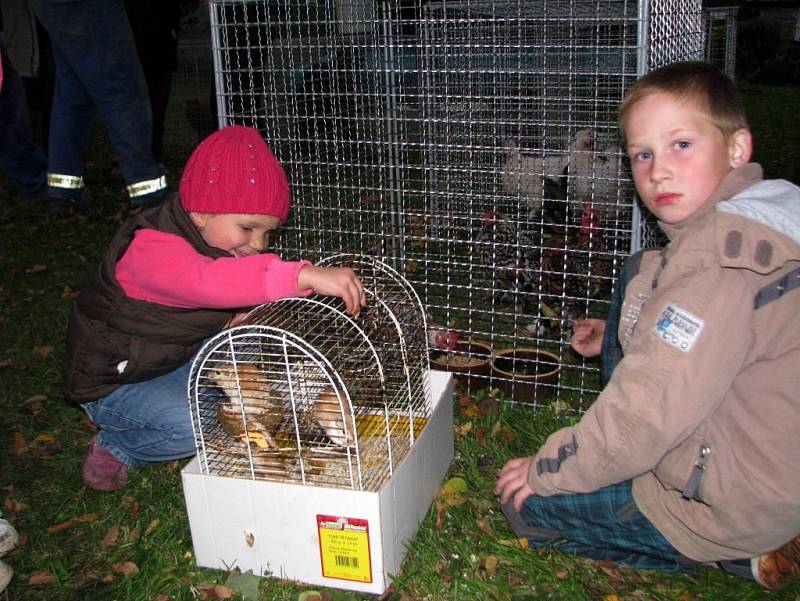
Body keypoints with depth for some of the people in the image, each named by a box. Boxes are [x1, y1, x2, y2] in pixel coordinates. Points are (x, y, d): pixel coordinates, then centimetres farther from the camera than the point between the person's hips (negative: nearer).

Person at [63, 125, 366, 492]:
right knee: (198, 425, -30)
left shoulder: (216, 241, -2)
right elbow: (207, 281, -54)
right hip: (113, 383, -8)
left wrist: (238, 322, -13)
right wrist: (305, 276, -63)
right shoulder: (152, 250, -32)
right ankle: (114, 448, -2)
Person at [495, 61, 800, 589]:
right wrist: (619, 336, 12)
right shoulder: (737, 230, 3)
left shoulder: (720, 265, -29)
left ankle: (738, 556, 1)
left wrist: (546, 470, -14)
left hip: (728, 507, -10)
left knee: (527, 504, 2)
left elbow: (648, 416, -29)